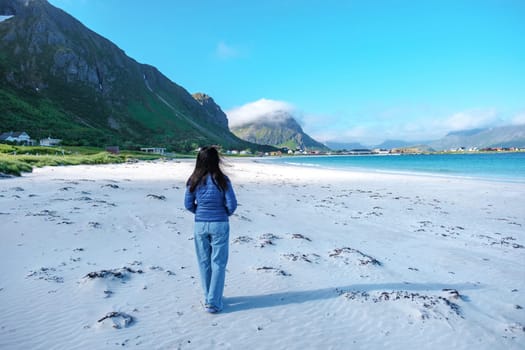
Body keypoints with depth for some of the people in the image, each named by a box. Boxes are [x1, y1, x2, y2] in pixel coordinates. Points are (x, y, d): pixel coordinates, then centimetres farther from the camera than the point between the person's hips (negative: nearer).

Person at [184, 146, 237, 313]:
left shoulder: (194, 180, -2)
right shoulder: (221, 180, -10)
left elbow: (188, 204, 2)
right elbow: (232, 204, -10)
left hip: (200, 225, 3)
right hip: (219, 225, -3)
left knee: (204, 263, 16)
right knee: (218, 263, 7)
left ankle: (208, 298, 28)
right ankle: (213, 303, 9)